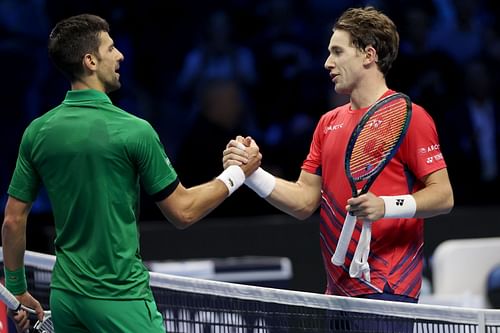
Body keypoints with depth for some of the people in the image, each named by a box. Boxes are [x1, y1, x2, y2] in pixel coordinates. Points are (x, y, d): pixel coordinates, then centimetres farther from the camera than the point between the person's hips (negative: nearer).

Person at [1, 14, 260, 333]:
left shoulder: (37, 132, 1)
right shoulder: (133, 130, -12)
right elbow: (183, 212, -5)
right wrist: (237, 173, 8)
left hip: (64, 296, 6)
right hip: (120, 300, -6)